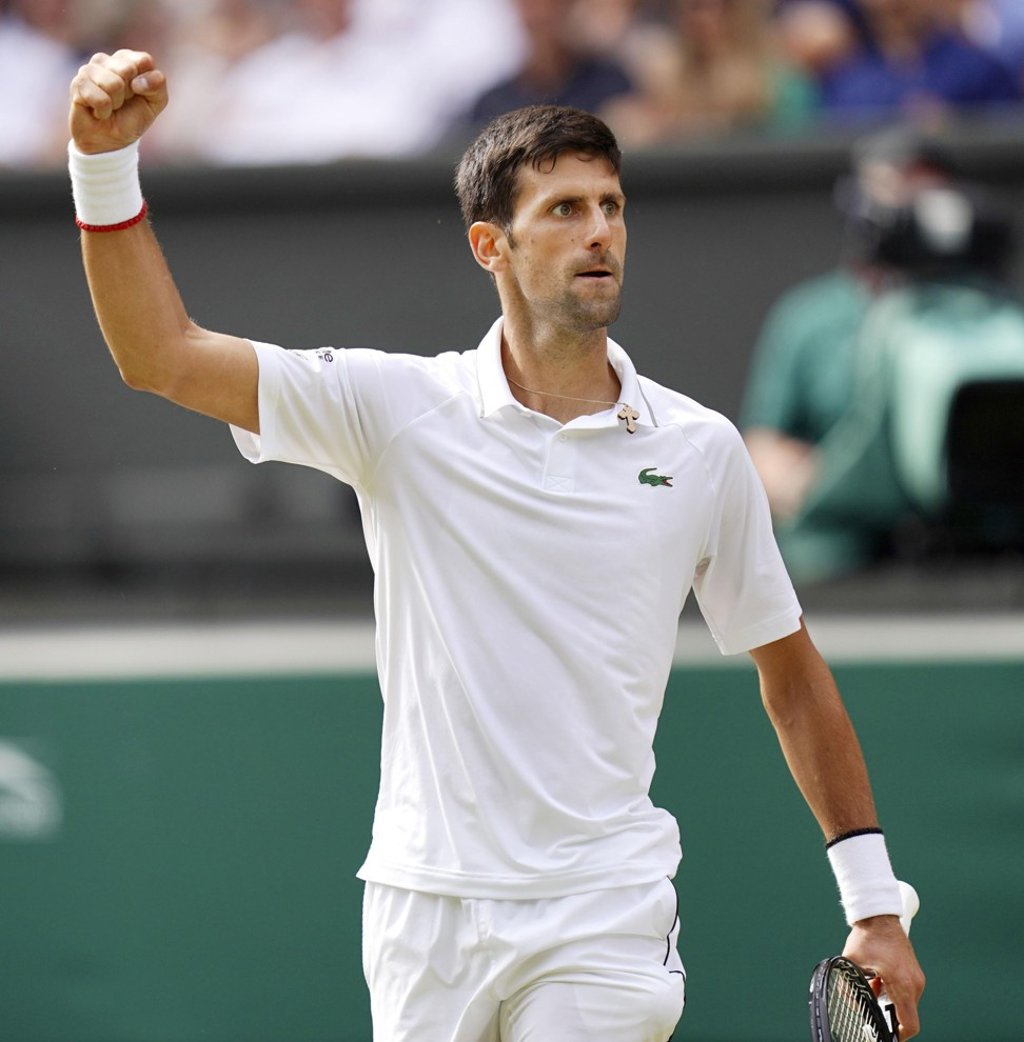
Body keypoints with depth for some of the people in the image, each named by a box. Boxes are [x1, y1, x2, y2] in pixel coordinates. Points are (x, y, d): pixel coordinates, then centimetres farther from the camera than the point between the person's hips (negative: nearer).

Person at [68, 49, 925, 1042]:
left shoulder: (702, 450, 3)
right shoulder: (400, 409, 0)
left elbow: (791, 672, 12)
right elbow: (165, 356, -7)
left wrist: (874, 903, 10)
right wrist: (107, 161, -21)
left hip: (602, 917, 0)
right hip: (425, 903, 0)